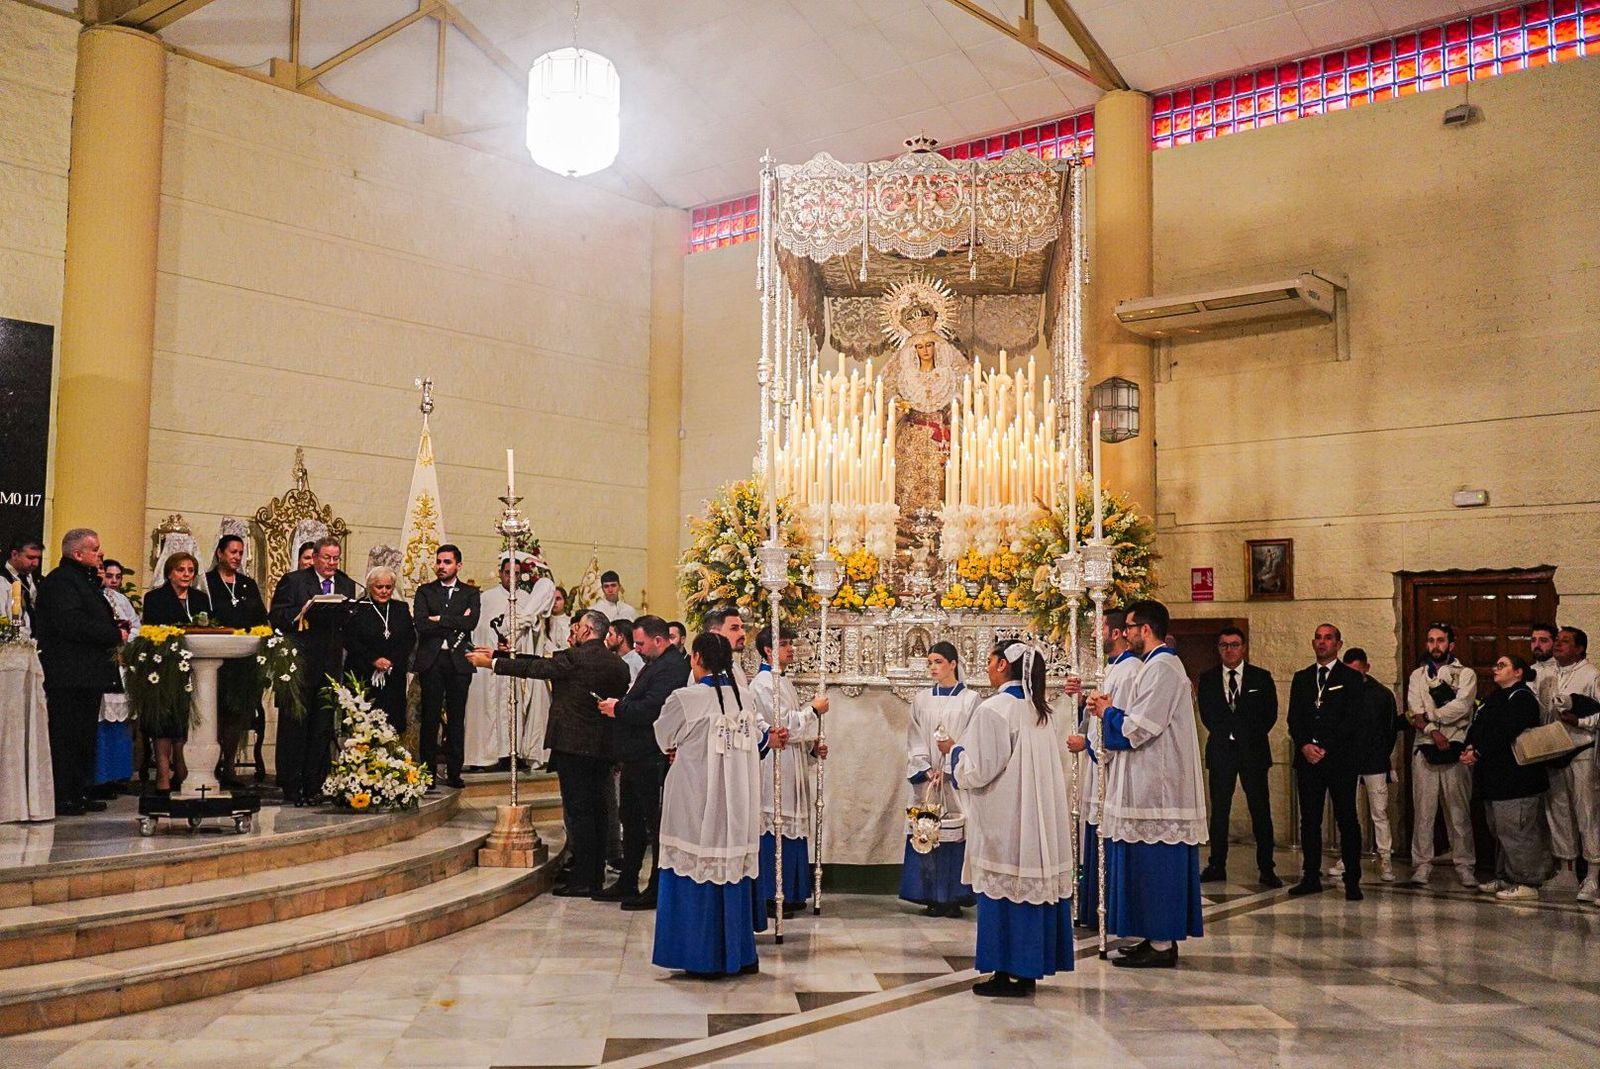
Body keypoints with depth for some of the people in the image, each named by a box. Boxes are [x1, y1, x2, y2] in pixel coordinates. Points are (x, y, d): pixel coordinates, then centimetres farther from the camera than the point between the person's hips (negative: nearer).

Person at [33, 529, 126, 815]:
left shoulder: (85, 579, 20)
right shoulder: (60, 581, -12)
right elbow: (71, 624, -23)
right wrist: (115, 634, -17)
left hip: (87, 675, 10)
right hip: (69, 676, -10)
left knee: (84, 737, 13)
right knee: (65, 737, -5)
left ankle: (78, 794, 20)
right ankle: (62, 799, -1)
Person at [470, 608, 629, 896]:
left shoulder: (575, 657, -13)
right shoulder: (617, 664, 6)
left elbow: (533, 668, -5)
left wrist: (491, 662, 7)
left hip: (573, 744, -7)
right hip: (603, 748, 7)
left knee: (578, 811, -3)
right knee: (595, 810, 13)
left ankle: (582, 880, 0)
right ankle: (594, 874, 20)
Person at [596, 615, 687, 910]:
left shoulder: (671, 667, -18)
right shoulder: (655, 664, 17)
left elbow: (651, 709, -26)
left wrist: (618, 708, -13)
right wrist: (619, 706, 6)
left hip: (652, 760, -11)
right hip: (636, 759, 11)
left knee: (655, 822, -1)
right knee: (631, 820, 17)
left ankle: (657, 890, 8)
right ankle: (627, 884, 28)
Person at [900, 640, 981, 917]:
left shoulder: (970, 699, 1)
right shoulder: (921, 699, 10)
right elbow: (915, 741, 7)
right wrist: (927, 771, -8)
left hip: (958, 778, -3)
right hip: (927, 778, 3)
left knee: (956, 833, -5)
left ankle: (954, 898, 2)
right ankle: (933, 898, 5)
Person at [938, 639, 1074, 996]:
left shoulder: (993, 710, -15)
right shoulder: (1038, 710, 9)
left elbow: (977, 770, -15)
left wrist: (954, 749, 3)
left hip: (1005, 820, -8)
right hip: (1040, 818, 8)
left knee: (1004, 889, 0)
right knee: (1034, 883, 10)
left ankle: (1007, 973, 5)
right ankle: (1028, 969, 18)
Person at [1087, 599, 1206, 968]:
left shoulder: (1161, 668, -16)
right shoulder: (1161, 664, 17)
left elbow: (1137, 729, -20)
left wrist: (1108, 712, -3)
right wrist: (1111, 711, 9)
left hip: (1156, 785, -11)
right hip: (1154, 784, 11)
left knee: (1154, 865, -5)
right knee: (1155, 866, 13)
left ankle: (1161, 945, 0)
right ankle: (1159, 938, 18)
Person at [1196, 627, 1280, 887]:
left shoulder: (1261, 677, 5)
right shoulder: (1207, 679, 8)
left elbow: (1270, 714, 4)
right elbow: (1206, 715, 7)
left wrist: (1251, 736, -3)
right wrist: (1226, 735, -3)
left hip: (1253, 750, -1)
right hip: (1221, 750, 1)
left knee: (1260, 811, -2)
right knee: (1219, 810, 4)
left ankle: (1266, 868, 3)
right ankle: (1217, 866, 10)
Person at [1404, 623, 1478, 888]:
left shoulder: (1466, 674, 8)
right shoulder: (1418, 675, 14)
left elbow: (1461, 706, -10)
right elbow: (1414, 712, 0)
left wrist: (1427, 716, -6)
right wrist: (1433, 731, -15)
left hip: (1455, 748, -1)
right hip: (1425, 748, 2)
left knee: (1459, 811, 1)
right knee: (1423, 809, 0)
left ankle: (1464, 865, 9)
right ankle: (1422, 865, 3)